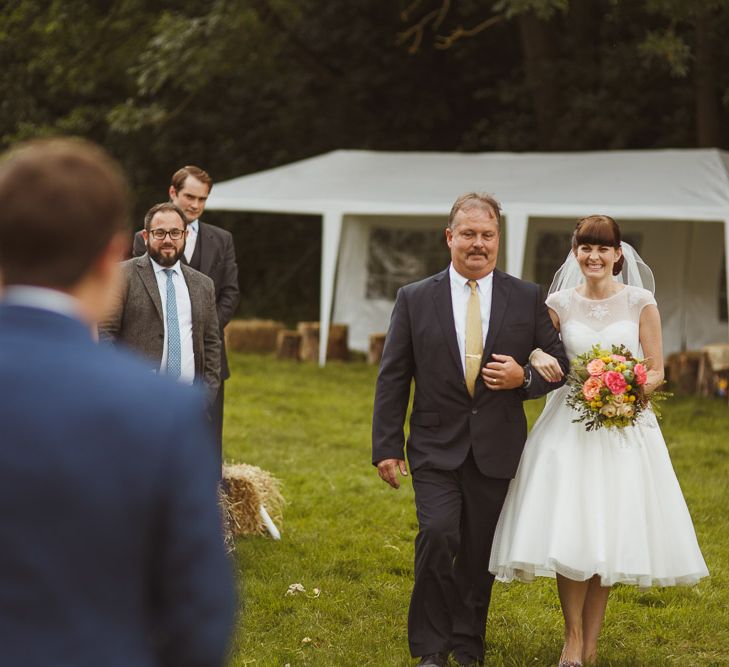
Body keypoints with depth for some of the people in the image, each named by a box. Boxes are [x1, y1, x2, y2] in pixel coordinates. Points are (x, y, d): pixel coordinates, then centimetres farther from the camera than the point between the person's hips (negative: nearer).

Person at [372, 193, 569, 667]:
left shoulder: (527, 299, 3)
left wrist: (525, 377, -13)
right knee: (439, 537, -16)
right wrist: (386, 447, -3)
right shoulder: (415, 299, 1)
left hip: (496, 450, 1)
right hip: (436, 448, -1)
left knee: (480, 554, 7)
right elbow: (393, 379, 2)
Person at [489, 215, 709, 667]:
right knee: (567, 533, -8)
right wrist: (538, 358, -13)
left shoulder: (640, 303, 0)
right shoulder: (559, 303, 3)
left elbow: (657, 372, 3)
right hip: (569, 425, 0)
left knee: (610, 532, 1)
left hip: (626, 426, 0)